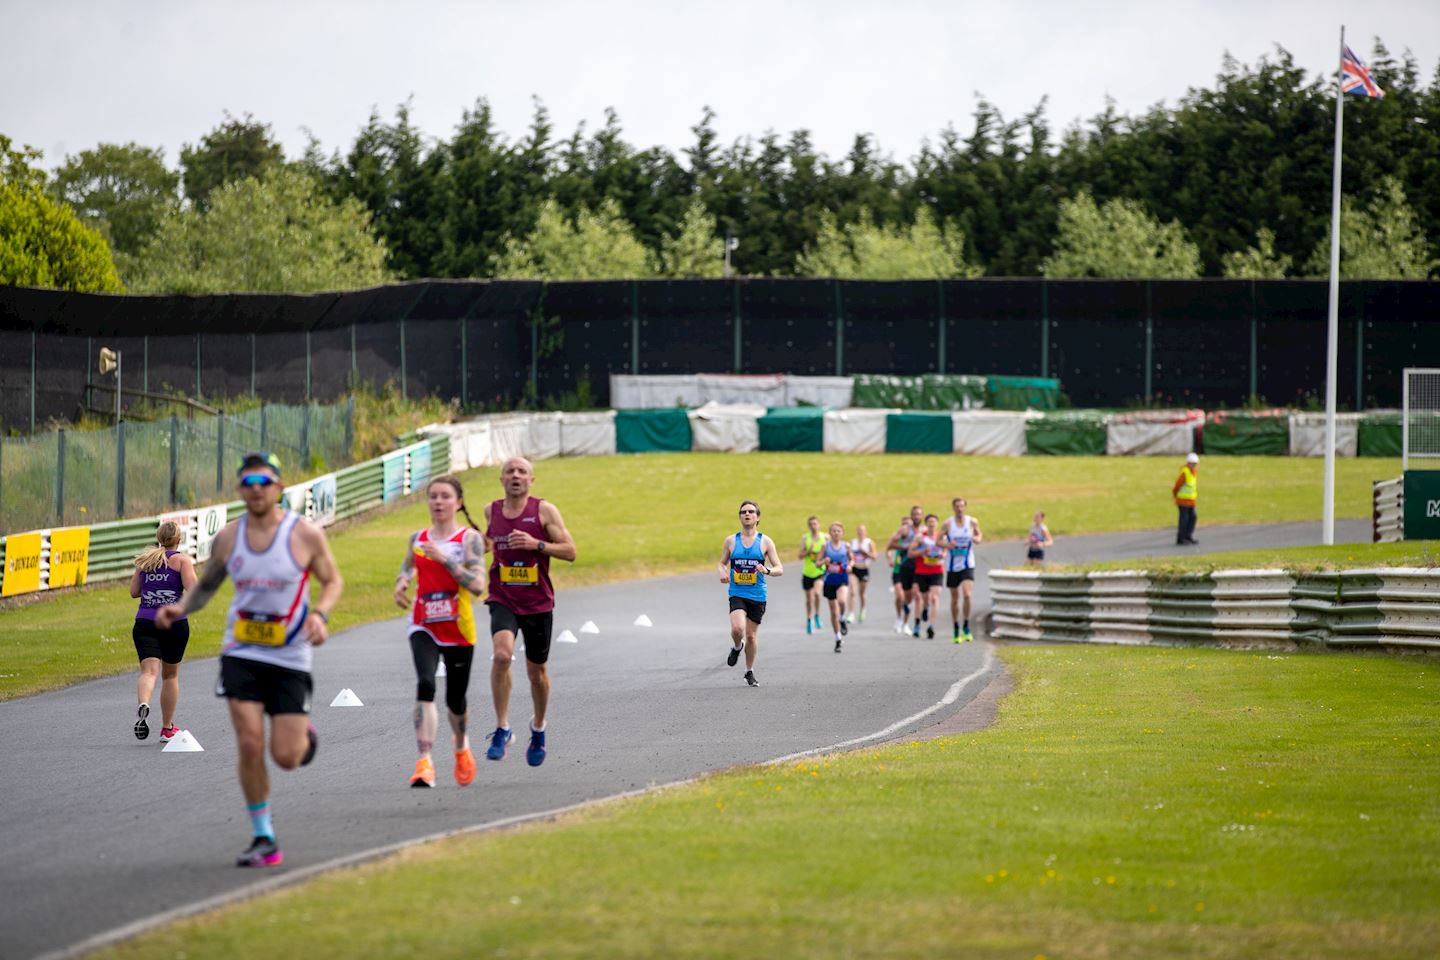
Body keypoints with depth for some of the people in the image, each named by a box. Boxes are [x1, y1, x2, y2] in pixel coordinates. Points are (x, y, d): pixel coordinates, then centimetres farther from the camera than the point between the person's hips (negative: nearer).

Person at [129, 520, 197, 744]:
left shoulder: (144, 559, 11)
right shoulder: (181, 560, -1)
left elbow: (134, 591, 11)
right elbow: (192, 590, -12)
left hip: (144, 622, 2)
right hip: (174, 622, -1)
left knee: (149, 671, -10)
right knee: (171, 675, 14)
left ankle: (143, 705, -43)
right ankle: (167, 729, 22)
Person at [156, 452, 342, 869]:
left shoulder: (305, 534, -8)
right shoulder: (228, 537, 1)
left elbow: (333, 580, 4)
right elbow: (206, 585, 15)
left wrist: (321, 614, -16)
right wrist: (180, 608, -5)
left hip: (291, 658, -2)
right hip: (241, 653, 2)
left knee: (286, 757, -3)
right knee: (249, 745, -11)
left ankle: (304, 735, 36)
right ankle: (263, 839, 2)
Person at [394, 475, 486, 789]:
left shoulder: (469, 538, -5)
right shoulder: (418, 538, 7)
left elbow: (477, 584, -17)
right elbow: (406, 569, 28)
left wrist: (445, 559, -23)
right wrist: (401, 586, 5)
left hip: (458, 630, -2)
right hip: (424, 627, 2)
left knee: (455, 699, 10)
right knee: (425, 684, -23)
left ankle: (461, 745, 45)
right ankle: (424, 763, -28)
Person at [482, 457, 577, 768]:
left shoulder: (545, 511, -6)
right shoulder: (491, 511, 4)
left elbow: (570, 551, -7)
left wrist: (536, 544, -21)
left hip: (538, 602, -1)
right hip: (503, 601, 1)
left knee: (537, 671, 12)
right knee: (501, 654, -26)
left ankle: (538, 728, 39)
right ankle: (502, 729, -18)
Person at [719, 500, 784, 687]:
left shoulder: (765, 542, 1)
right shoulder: (731, 541, 4)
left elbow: (779, 569, 1)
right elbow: (722, 563, 17)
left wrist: (767, 570, -21)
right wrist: (723, 572, -7)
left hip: (757, 596, 0)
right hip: (737, 593, 0)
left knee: (751, 635, 7)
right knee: (738, 628, -24)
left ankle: (749, 671, 26)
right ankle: (736, 647, 11)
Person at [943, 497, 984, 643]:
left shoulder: (972, 522, -1)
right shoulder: (948, 523, -2)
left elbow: (979, 535, 16)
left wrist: (977, 539, -8)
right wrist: (947, 545, -16)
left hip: (967, 565, -1)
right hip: (952, 565, 1)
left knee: (967, 594, -20)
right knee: (955, 598, 8)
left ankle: (966, 627, -5)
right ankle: (956, 631, 22)